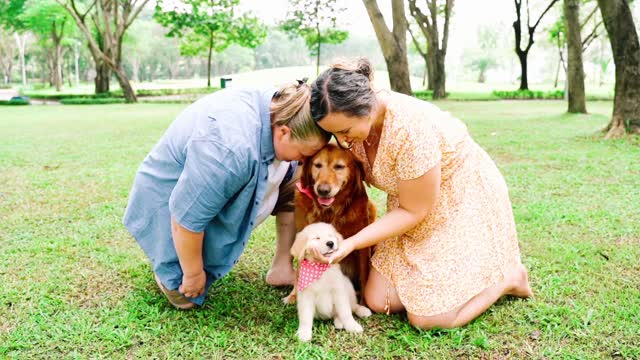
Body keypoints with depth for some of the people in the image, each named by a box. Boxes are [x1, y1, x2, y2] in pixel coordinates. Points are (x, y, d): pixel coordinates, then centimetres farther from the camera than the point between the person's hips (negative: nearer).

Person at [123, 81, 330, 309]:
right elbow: (187, 217, -33)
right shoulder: (230, 148, -42)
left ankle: (282, 269, 4)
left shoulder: (282, 107, -16)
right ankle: (170, 271, 21)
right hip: (173, 201, -7)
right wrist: (193, 274, -20)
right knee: (187, 296, -8)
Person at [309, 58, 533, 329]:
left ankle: (508, 278, 15)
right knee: (377, 301, 1)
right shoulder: (354, 117, -14)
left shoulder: (412, 130, -36)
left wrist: (352, 243, -27)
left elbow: (414, 212, -24)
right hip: (410, 207, 7)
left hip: (462, 206, -7)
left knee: (427, 319, -8)